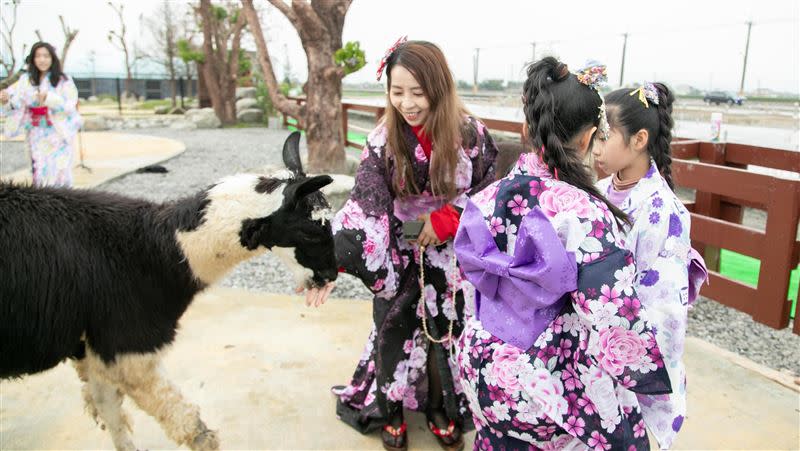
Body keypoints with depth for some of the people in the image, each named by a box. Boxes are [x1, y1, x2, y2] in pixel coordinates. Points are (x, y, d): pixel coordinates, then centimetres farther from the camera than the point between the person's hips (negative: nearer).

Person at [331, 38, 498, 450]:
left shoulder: (470, 134, -13)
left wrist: (445, 220, -18)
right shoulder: (382, 141, -13)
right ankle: (390, 412, 37)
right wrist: (332, 256, -37)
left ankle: (442, 410, 40)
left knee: (447, 334, 15)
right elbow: (364, 206, -22)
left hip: (453, 259, 1)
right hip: (399, 260, 0)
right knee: (395, 334, 12)